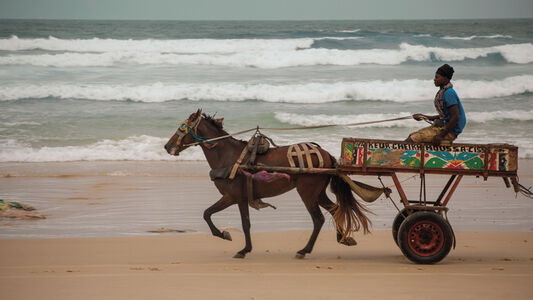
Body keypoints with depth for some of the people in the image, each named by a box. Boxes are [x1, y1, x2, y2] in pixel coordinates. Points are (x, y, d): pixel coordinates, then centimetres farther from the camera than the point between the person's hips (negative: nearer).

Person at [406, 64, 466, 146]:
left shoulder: (449, 93, -18)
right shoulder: (443, 92, 14)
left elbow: (455, 117, -23)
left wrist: (441, 136, -22)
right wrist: (425, 117, 18)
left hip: (450, 132, -10)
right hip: (443, 126, 10)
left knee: (415, 138, -17)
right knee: (412, 135, 7)